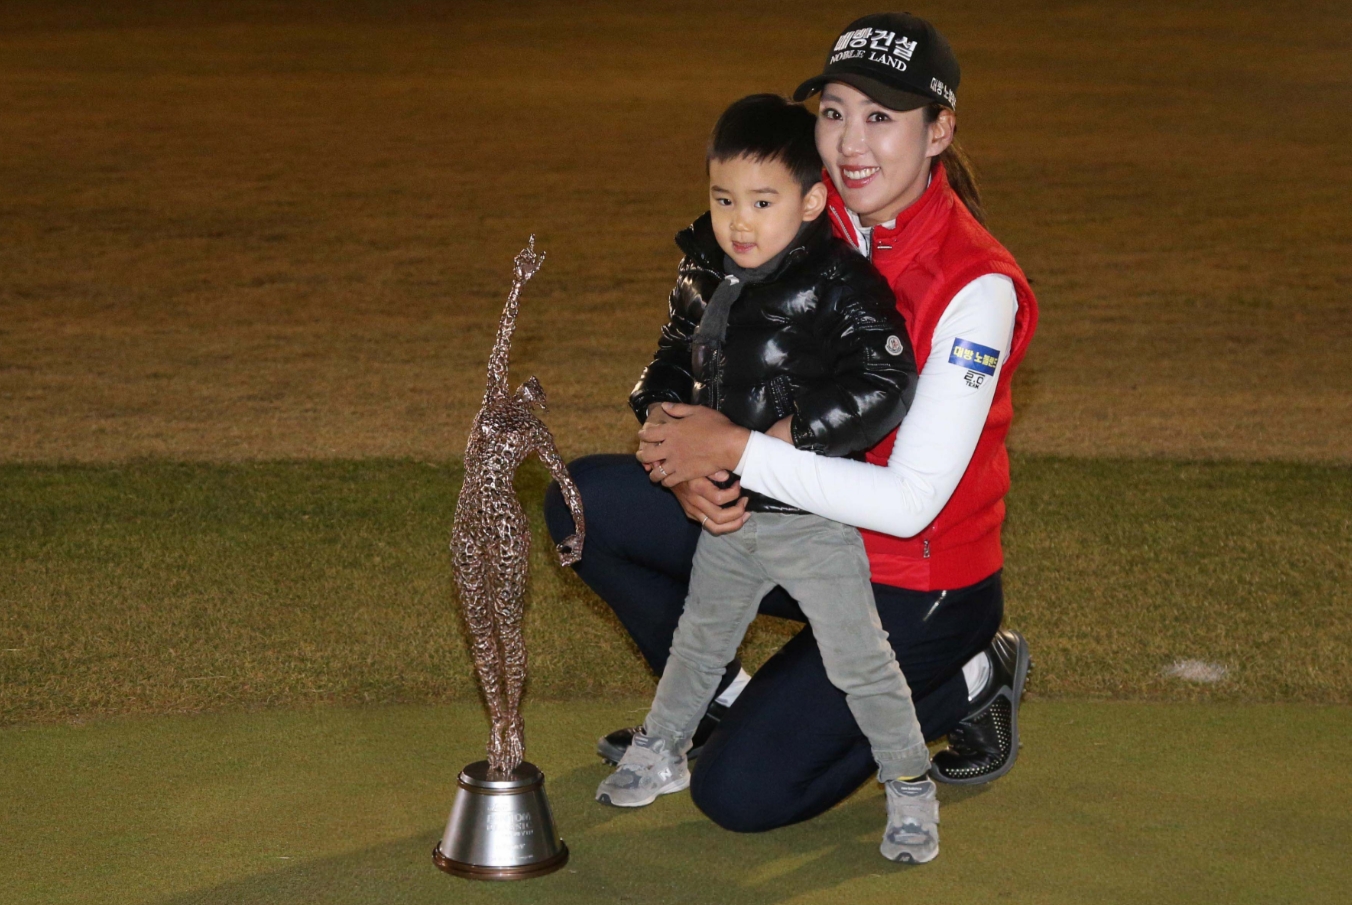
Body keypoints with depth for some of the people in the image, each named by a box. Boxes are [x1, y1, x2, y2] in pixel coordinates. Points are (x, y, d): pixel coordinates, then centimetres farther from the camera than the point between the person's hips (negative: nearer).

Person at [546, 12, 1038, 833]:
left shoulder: (977, 286, -25)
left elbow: (911, 502, -28)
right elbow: (718, 387, 2)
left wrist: (736, 451, -29)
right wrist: (689, 466, -21)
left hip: (914, 588, -7)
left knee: (740, 793, -15)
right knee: (585, 501, -5)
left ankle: (969, 680, 5)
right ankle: (722, 703, 13)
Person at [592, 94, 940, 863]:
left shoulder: (843, 285, -19)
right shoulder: (704, 275, 1)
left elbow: (884, 387, -24)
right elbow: (676, 357, 17)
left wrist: (783, 438, -26)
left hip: (815, 517, -6)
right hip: (727, 510, 6)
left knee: (859, 661, 1)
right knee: (700, 640, 24)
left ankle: (912, 789, 17)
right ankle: (661, 753, 43)